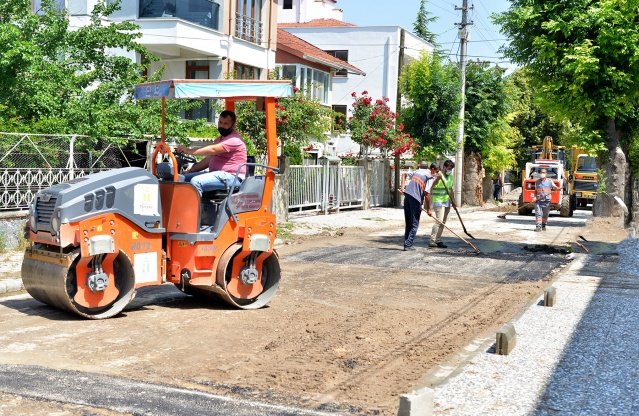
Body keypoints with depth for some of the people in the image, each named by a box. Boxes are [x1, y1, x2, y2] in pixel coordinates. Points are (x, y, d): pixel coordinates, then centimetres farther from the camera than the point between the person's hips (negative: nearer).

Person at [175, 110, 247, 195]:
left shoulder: (234, 139, -10)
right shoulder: (219, 139, 24)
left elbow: (212, 150, -23)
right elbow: (208, 159, 23)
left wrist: (188, 151, -27)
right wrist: (190, 171, 11)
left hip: (230, 176, -10)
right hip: (217, 174, 10)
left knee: (196, 181, -29)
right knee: (184, 178, 0)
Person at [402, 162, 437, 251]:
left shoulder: (417, 171, 17)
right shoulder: (430, 177, -5)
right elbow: (427, 194, -10)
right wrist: (428, 209, -5)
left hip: (407, 196, 7)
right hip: (416, 199, -7)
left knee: (408, 223, 14)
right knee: (414, 224, 2)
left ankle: (407, 243, 14)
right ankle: (408, 245, -3)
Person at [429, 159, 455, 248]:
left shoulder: (450, 176, 13)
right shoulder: (439, 175, -12)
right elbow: (431, 188, -17)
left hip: (447, 202, 8)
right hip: (438, 201, -8)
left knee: (443, 222, 7)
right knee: (439, 221, -14)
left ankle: (438, 240, 13)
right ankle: (432, 241, -11)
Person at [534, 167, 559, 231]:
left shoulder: (549, 181, 5)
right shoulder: (537, 182, 10)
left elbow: (555, 187, -2)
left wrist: (557, 188, -25)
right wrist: (535, 197, 1)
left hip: (546, 200, 0)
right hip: (538, 200, 0)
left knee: (545, 215, 9)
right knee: (538, 214, -10)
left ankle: (543, 226, 24)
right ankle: (538, 226, -13)